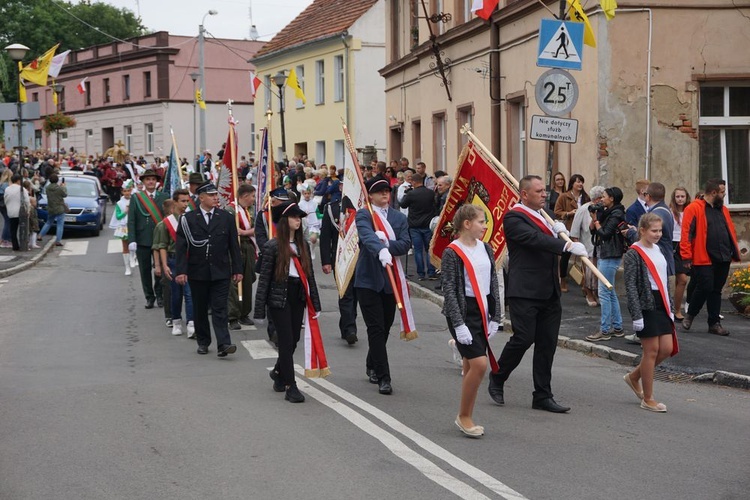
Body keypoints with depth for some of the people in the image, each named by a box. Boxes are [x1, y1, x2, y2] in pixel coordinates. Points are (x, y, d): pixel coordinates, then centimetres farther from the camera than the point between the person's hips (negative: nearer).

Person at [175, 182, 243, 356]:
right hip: (197, 273, 0)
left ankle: (223, 344, -12)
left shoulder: (226, 218, 5)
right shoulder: (188, 219, 0)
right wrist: (180, 271, -11)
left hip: (220, 272, 0)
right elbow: (181, 247, -3)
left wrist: (237, 270, 4)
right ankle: (203, 342, 23)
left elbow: (234, 246, 7)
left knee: (219, 309, -6)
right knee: (200, 310, 10)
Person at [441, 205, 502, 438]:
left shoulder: (485, 249, 9)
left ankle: (466, 418, 21)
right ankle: (464, 416, 1)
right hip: (462, 313, -6)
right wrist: (459, 324, -17)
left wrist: (495, 318, 7)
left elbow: (493, 284, 13)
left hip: (482, 312, 6)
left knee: (471, 366, 11)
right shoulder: (452, 253, -10)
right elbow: (449, 290, -13)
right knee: (479, 363, -14)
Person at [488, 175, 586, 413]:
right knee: (523, 338, -10)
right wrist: (567, 245, -32)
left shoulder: (544, 216, 19)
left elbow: (551, 243, 21)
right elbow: (535, 238, -24)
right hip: (524, 292, -8)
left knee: (547, 344, 7)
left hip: (549, 292, 8)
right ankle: (497, 378, 15)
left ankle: (543, 396, 13)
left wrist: (558, 231, -1)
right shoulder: (514, 217, -9)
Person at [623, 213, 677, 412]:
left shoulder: (658, 250, 14)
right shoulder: (634, 254, -9)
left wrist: (670, 307, 17)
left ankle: (634, 377, 27)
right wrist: (636, 315, -18)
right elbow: (630, 286, -14)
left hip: (661, 305, 8)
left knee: (667, 349, 6)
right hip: (646, 305, -8)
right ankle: (648, 399, 9)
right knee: (652, 350, -3)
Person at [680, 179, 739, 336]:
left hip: (723, 259, 7)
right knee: (705, 288, -7)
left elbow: (731, 232, 20)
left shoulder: (722, 210, 16)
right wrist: (687, 257, -16)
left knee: (716, 291, 10)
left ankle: (714, 323, 16)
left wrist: (735, 252, 14)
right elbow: (686, 233, -12)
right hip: (703, 259, -6)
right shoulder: (694, 208, -7)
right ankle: (690, 315, 16)